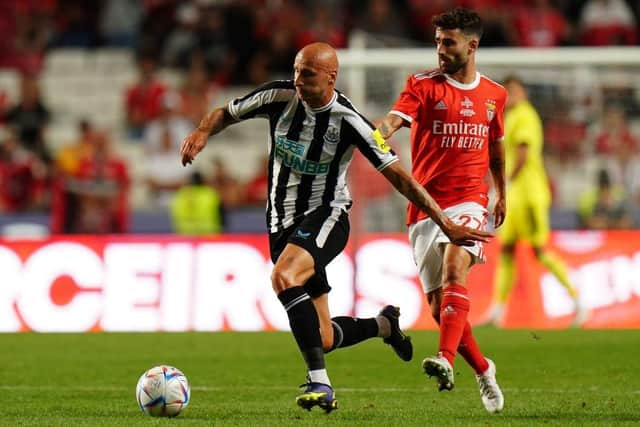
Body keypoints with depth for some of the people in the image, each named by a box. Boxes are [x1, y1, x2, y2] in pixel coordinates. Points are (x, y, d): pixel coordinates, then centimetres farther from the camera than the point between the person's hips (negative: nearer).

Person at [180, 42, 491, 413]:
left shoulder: (348, 121, -17)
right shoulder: (279, 96, -7)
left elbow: (399, 176, -13)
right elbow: (225, 114, 9)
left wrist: (447, 224, -16)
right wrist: (201, 133, -14)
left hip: (327, 216, -5)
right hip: (283, 222, 5)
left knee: (284, 277, -37)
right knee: (322, 339, 5)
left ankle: (320, 383, -36)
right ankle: (383, 325, 38)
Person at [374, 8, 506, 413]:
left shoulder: (494, 94, 10)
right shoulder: (424, 84, 0)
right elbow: (395, 117, -19)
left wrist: (502, 194, 35)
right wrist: (379, 135, -42)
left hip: (469, 200, 0)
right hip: (425, 205, 1)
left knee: (454, 269, -29)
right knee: (439, 303, 3)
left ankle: (446, 360, -41)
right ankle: (483, 369, 26)